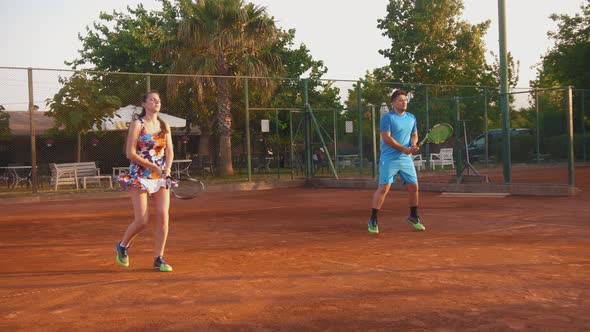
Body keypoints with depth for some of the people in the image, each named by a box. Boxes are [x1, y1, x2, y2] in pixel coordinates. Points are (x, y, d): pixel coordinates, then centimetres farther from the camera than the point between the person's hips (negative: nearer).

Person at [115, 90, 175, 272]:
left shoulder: (164, 126, 10)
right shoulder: (137, 124, -4)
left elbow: (169, 151, 10)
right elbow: (130, 153, -9)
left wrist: (167, 169, -8)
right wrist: (153, 166, -14)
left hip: (161, 178, 4)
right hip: (139, 176, -4)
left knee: (163, 216, -7)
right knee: (142, 221, -7)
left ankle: (159, 259, 4)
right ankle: (122, 246, 22)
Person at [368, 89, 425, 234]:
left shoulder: (411, 118, 12)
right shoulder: (387, 117, -8)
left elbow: (414, 134, 20)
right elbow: (386, 138, -15)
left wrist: (413, 144, -3)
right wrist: (404, 149, -15)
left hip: (406, 159, 6)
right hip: (389, 159, -6)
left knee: (413, 187, 7)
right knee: (384, 187, -10)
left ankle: (413, 217, 27)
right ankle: (373, 220, -1)